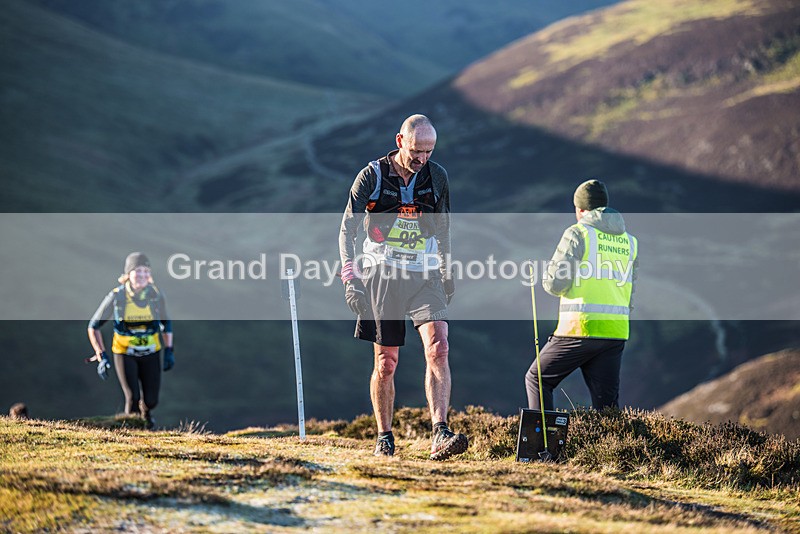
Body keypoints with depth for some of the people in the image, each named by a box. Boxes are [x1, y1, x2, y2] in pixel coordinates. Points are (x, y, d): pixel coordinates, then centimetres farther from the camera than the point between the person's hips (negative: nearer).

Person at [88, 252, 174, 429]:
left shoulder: (156, 295, -9)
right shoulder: (116, 296, -15)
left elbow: (166, 322, 11)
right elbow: (94, 326, -4)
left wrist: (169, 351, 3)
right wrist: (101, 356, -12)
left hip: (150, 354, 2)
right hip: (124, 354, -2)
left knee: (151, 400, 0)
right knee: (132, 397, -13)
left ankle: (145, 411, 38)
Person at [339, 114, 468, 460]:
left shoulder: (437, 176, 5)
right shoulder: (372, 176, -5)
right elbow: (347, 229, -4)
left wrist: (447, 272, 21)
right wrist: (351, 277, -13)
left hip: (425, 275, 2)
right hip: (382, 275, -2)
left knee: (438, 348, -17)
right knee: (385, 363, 2)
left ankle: (440, 436, -23)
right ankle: (384, 438, 18)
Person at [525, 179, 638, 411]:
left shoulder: (578, 233, -4)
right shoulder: (629, 241, 15)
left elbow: (555, 284, -8)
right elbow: (629, 293, 15)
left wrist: (549, 272, 13)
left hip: (581, 329, -5)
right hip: (617, 332, 5)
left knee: (537, 379, 11)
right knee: (605, 403, 6)